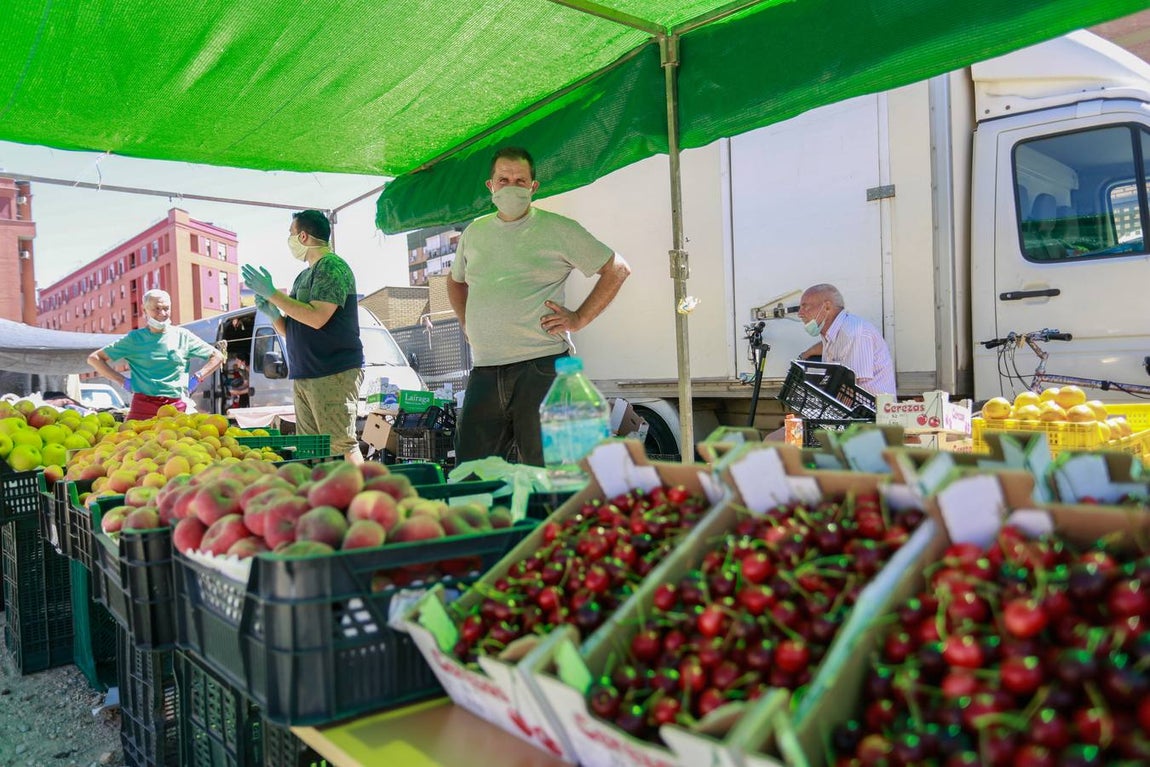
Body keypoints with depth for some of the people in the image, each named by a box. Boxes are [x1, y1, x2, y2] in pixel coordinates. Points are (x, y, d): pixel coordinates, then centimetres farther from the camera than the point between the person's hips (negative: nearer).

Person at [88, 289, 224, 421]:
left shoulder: (183, 336, 11)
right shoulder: (134, 338, 8)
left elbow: (217, 356, 17)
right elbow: (94, 358, 11)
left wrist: (196, 378, 6)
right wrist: (122, 380, 2)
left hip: (176, 407, 1)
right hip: (143, 407, -1)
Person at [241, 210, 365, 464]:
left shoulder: (332, 266, -6)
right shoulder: (303, 276, 22)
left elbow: (317, 318, -19)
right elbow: (292, 331, 26)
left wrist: (272, 293, -12)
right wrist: (272, 313, 6)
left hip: (334, 375, -9)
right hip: (303, 377, 9)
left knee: (342, 446, -13)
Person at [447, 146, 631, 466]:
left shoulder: (558, 229, 1)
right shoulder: (474, 232, 16)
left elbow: (617, 270, 3)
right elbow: (456, 281, 34)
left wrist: (578, 318, -4)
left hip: (540, 367, -4)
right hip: (484, 371, 5)